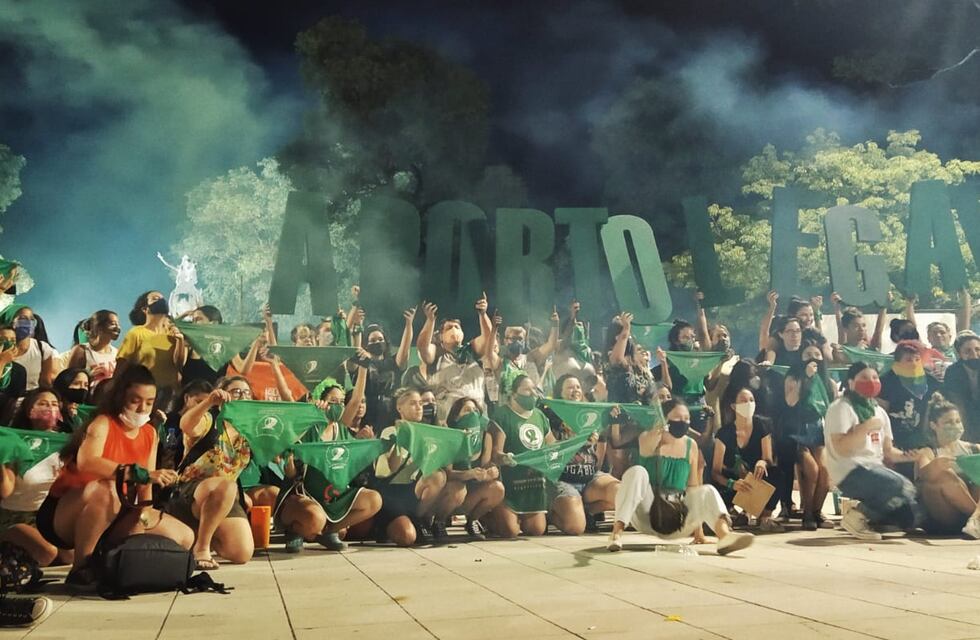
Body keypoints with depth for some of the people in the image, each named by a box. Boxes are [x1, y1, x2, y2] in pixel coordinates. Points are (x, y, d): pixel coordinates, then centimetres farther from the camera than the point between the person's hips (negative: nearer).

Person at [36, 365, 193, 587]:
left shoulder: (150, 433, 3)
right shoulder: (103, 423, -17)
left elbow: (146, 487, 0)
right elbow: (86, 462, -39)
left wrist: (142, 516, -20)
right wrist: (142, 474, -47)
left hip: (111, 519, 6)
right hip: (63, 517, -6)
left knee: (184, 537, -6)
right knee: (106, 490, -40)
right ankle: (80, 569, -22)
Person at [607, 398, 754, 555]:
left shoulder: (691, 446, 3)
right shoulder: (647, 438, -6)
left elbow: (693, 486, 6)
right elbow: (647, 446, -33)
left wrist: (697, 529, 5)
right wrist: (659, 430, -52)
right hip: (646, 515, -3)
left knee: (708, 491, -21)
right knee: (637, 472, -28)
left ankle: (725, 534, -49)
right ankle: (617, 532, -34)